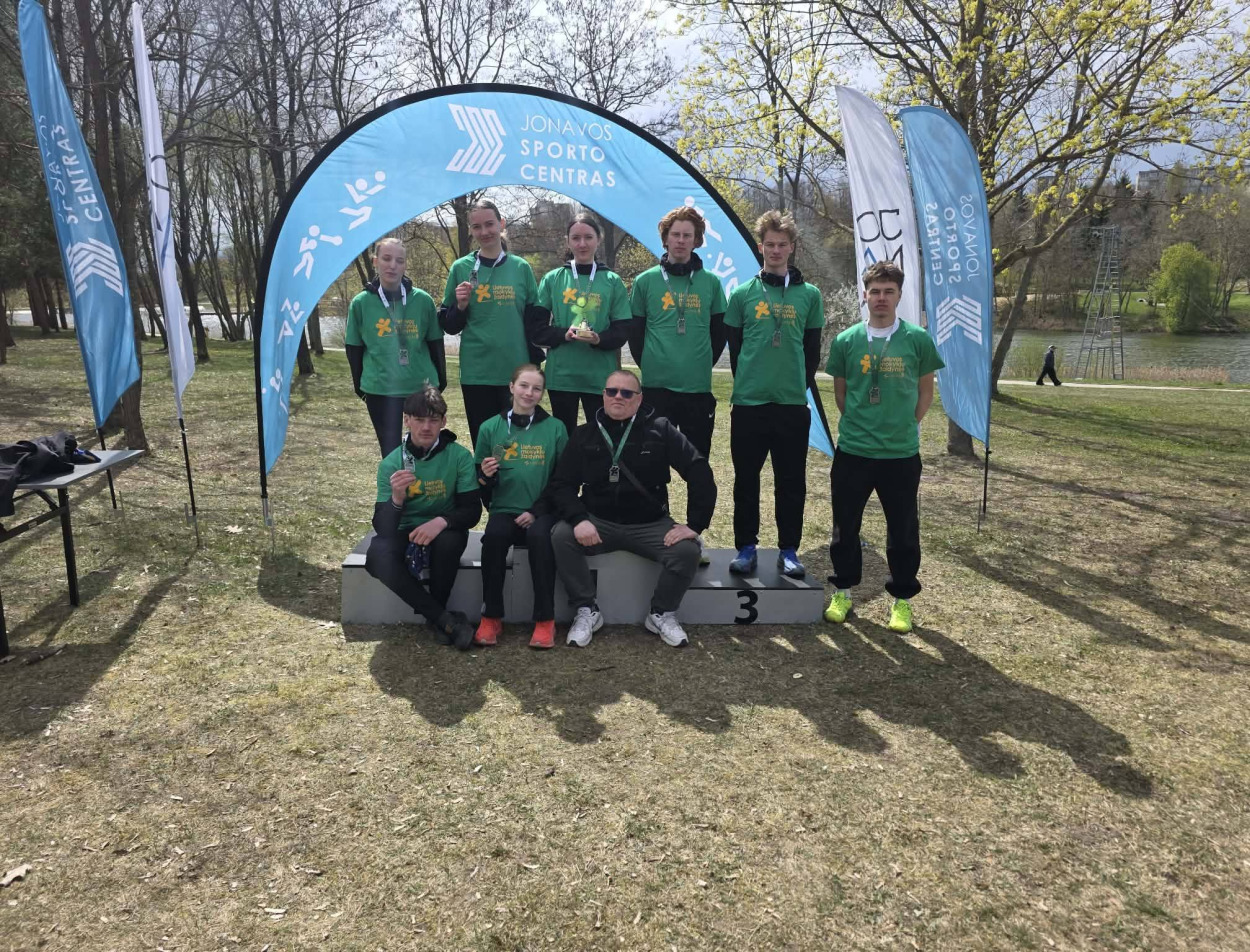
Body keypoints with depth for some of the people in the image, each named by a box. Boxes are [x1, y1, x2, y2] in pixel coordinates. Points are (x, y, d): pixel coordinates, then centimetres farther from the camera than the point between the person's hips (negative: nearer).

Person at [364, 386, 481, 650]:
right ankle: (446, 619, -20)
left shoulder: (459, 456, -11)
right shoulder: (391, 463, -9)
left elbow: (472, 510, -13)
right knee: (378, 555, -31)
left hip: (443, 532, -1)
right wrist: (396, 498, -36)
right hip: (404, 532, 1)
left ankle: (435, 617, -10)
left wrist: (441, 522, -34)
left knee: (450, 540, -35)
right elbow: (382, 527, -14)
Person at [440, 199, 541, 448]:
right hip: (476, 373, 0)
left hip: (517, 371, 0)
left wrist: (535, 363, 5)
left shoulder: (521, 267, 5)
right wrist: (461, 305, -13)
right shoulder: (461, 268, 3)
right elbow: (448, 326, 6)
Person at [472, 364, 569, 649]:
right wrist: (484, 474, -12)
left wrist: (537, 511, -11)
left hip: (542, 512, -1)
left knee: (540, 536, -33)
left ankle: (545, 620, -23)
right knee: (493, 535, -31)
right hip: (504, 510, 1)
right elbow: (480, 482, 12)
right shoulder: (490, 428, 7)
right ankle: (491, 617, -18)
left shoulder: (555, 428, 3)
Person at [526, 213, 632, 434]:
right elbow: (535, 327, 2)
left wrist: (600, 339, -19)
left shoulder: (612, 281, 6)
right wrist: (563, 334, -16)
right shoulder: (552, 279, 6)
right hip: (560, 374, 0)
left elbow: (622, 330, 1)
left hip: (600, 376, 0)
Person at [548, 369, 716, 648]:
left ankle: (661, 614, 2)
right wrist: (579, 519, -20)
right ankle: (587, 612, -7)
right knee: (561, 536, -27)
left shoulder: (660, 430, -3)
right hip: (598, 522, 1)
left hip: (651, 524, -1)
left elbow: (699, 471, -7)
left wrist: (694, 524, -14)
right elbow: (562, 484, 0)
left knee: (688, 550, -26)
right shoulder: (585, 435, 3)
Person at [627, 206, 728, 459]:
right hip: (655, 387, -1)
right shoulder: (645, 281, 2)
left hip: (698, 388, 1)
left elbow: (719, 333, 11)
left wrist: (703, 365, 7)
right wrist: (649, 366, 4)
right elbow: (635, 333, 7)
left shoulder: (711, 282, 5)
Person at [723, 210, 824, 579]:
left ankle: (789, 550, 16)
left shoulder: (809, 294, 6)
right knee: (746, 479, 5)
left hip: (793, 404, 1)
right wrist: (747, 382, 8)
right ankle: (746, 547, 16)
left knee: (791, 482, 5)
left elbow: (812, 349, 10)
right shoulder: (743, 293, 4)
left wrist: (800, 384, 5)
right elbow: (735, 346, 9)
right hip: (748, 403, 0)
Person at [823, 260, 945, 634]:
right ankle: (843, 591, 29)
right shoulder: (846, 340, 0)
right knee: (845, 526, 11)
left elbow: (925, 392, 7)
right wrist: (857, 424, 5)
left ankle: (902, 599, 24)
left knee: (903, 531, 8)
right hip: (852, 451, 1)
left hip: (902, 454, -1)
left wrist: (906, 426, 2)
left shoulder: (918, 339, -2)